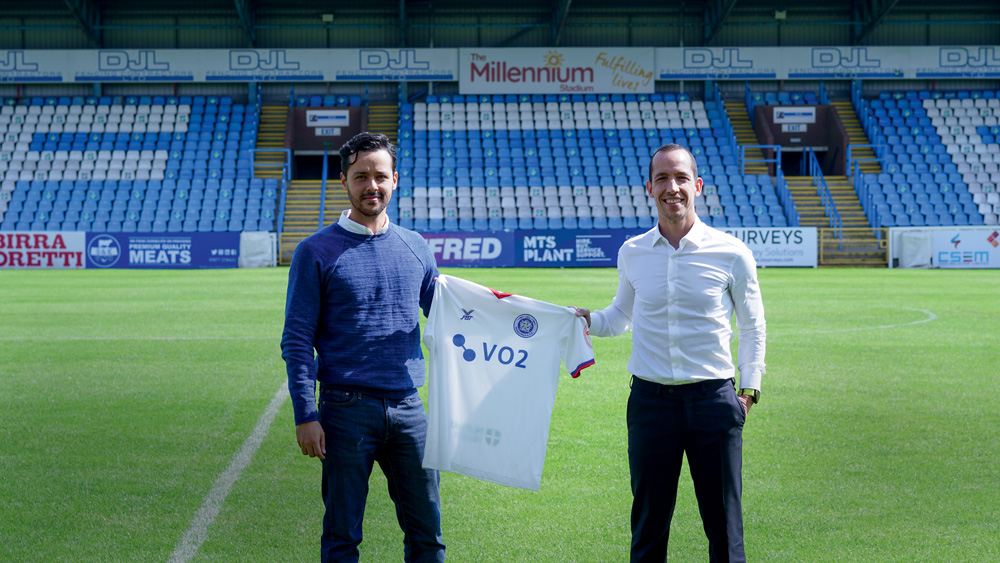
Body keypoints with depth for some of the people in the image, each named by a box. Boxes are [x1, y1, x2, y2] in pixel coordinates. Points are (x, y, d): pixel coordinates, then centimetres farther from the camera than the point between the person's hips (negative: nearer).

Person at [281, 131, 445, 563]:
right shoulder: (317, 252, -1)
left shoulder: (416, 249, 10)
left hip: (409, 409, 3)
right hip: (346, 410, -3)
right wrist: (306, 415, -11)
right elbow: (297, 340, -4)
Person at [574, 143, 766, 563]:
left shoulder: (732, 254, -2)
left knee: (724, 525, 2)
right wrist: (588, 320, 2)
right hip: (650, 399, 2)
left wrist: (749, 388, 2)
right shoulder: (632, 253, 5)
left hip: (714, 399, -2)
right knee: (648, 525, 7)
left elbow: (753, 327, 10)